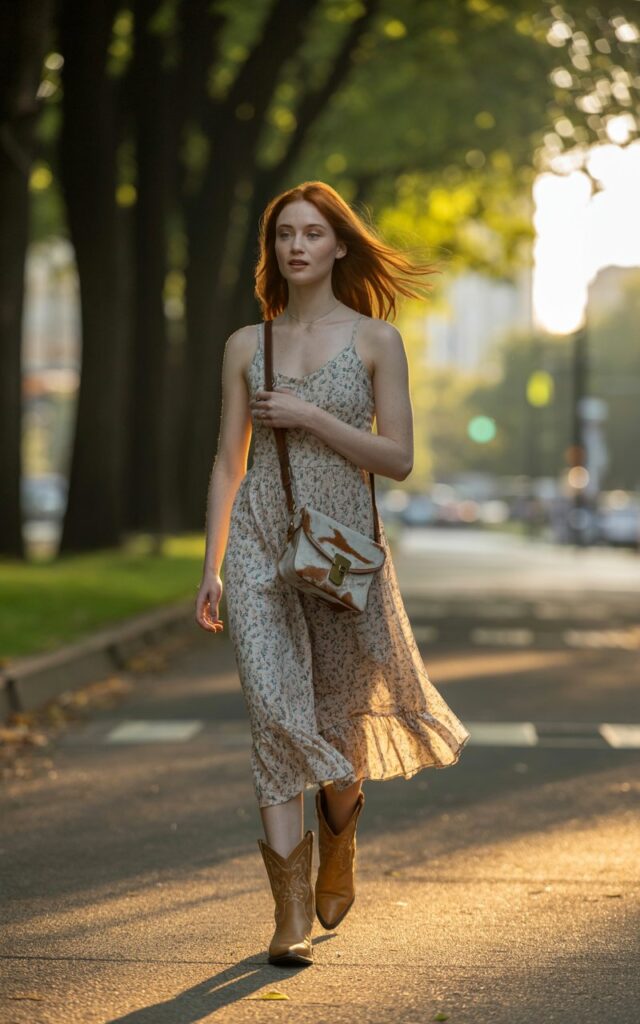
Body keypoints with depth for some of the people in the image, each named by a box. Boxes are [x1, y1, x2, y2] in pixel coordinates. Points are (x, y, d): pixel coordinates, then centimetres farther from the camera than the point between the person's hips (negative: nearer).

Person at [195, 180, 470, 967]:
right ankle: (291, 910, -10)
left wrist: (310, 418, -12)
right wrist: (212, 566, 5)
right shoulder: (246, 345, 8)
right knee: (274, 711, -11)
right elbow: (229, 462, 10)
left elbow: (399, 458, -4)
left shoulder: (375, 340, 1)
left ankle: (337, 843, 42)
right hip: (261, 538, 1)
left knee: (340, 719, 9)